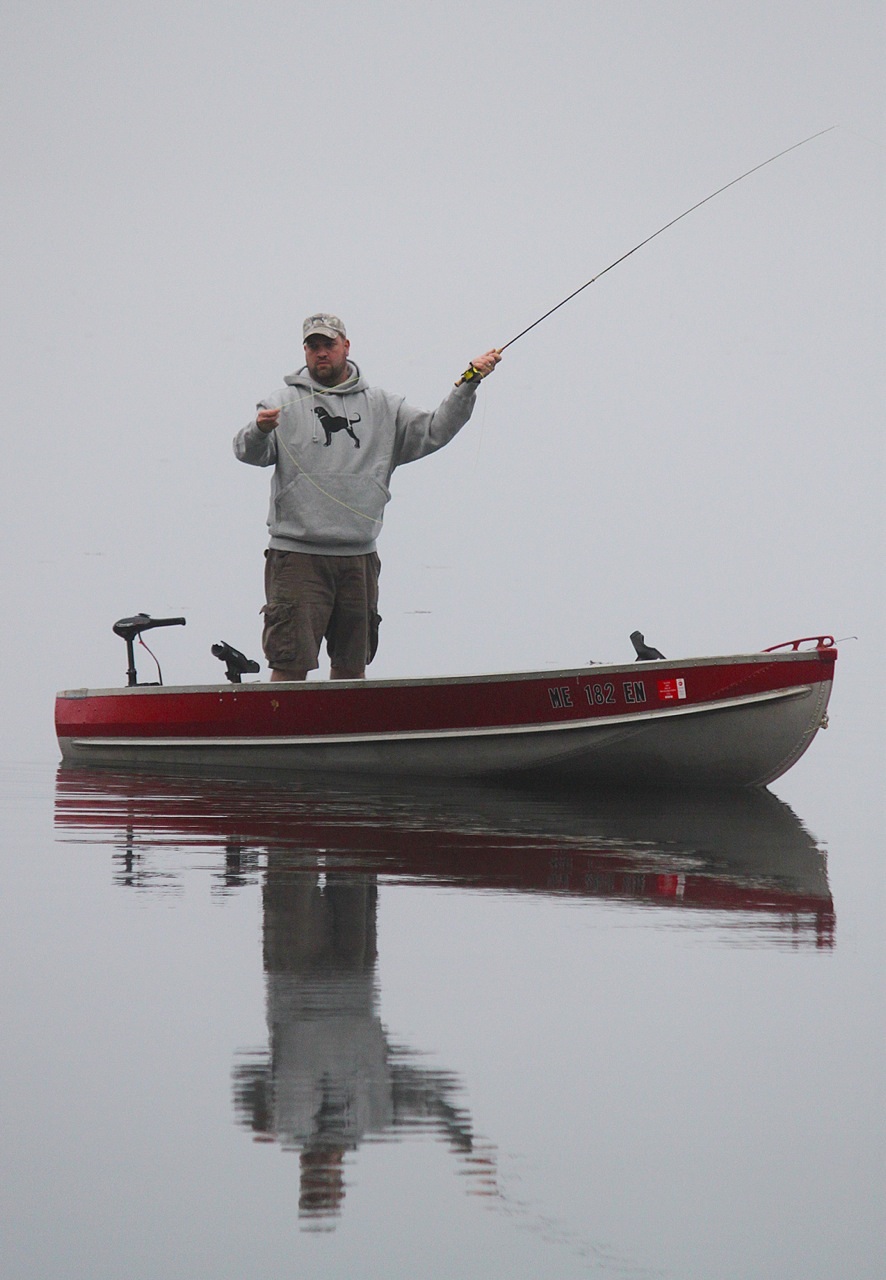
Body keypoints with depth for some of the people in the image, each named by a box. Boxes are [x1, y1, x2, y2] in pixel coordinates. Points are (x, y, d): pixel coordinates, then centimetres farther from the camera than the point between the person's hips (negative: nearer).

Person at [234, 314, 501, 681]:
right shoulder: (284, 404, 4)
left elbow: (434, 430, 11)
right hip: (297, 555, -4)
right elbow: (248, 452, -9)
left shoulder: (382, 407, 15)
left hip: (359, 558, 4)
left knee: (352, 666, 12)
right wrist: (259, 430, -32)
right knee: (291, 664, -10)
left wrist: (468, 384, 0)